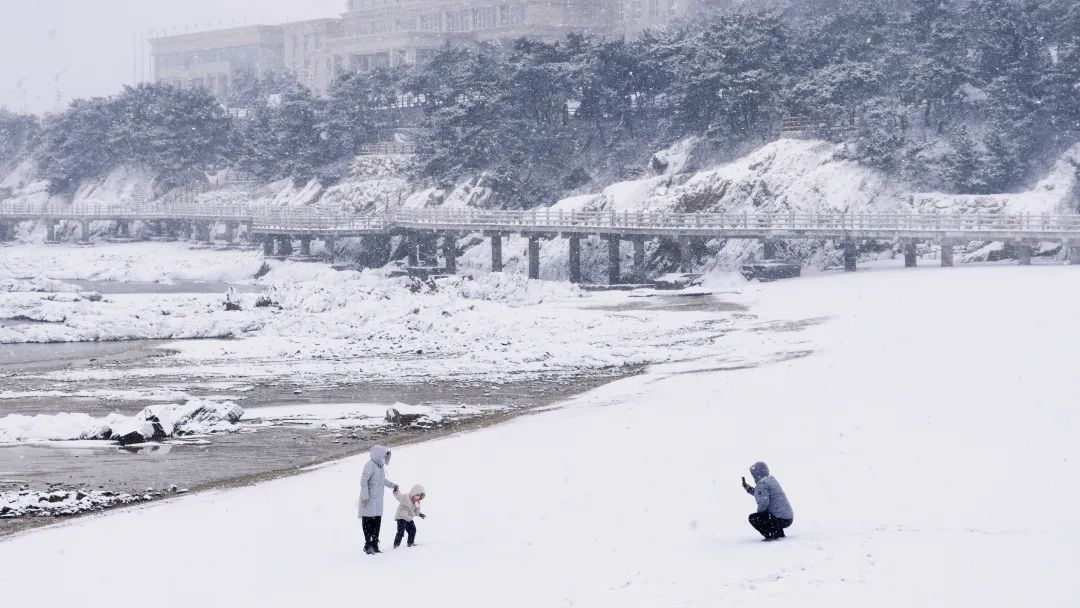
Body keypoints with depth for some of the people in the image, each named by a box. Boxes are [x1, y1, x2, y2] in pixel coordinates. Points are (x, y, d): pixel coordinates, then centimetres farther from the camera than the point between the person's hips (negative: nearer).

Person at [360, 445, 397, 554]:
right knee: (368, 522, -4)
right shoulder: (370, 465, -13)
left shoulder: (380, 466, 15)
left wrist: (392, 485, 44)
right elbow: (364, 481, -19)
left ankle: (375, 545, 14)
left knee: (377, 522, 9)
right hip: (369, 500, -9)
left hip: (378, 501, 9)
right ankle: (368, 545, 0)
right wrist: (365, 496, -22)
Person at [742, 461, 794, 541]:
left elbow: (763, 503, -25)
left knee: (753, 518, -4)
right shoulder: (771, 479, 13)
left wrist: (759, 511, -5)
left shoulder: (762, 483, -15)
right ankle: (780, 533, 21)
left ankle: (772, 536, -7)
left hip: (781, 520, -9)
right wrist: (748, 488, 29)